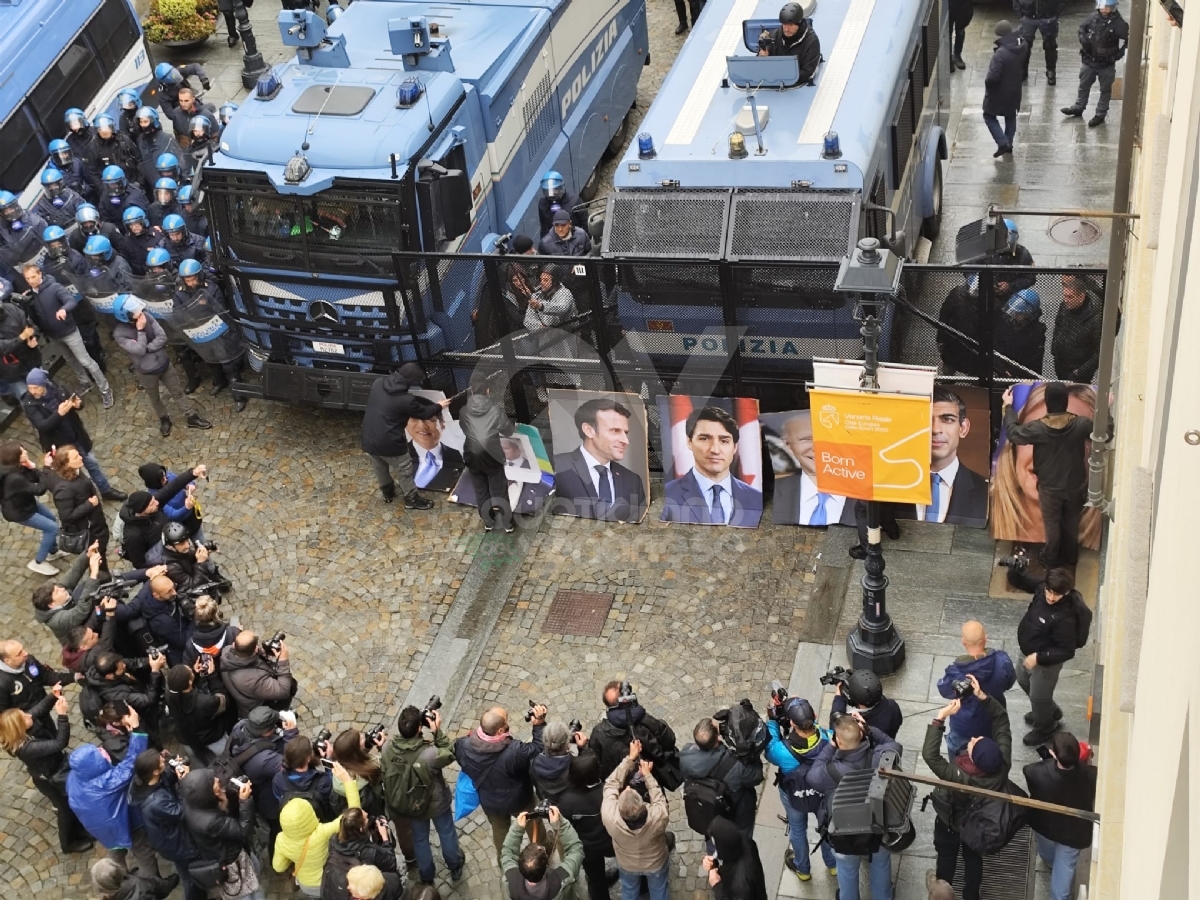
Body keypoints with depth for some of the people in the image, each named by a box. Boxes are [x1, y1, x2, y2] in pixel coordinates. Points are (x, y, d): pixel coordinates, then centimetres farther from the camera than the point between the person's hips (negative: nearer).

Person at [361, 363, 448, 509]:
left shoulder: (378, 383, -2)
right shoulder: (406, 400, -22)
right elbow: (423, 413, -4)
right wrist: (438, 407, 16)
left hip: (369, 439, 7)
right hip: (389, 442, -7)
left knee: (380, 469, 28)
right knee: (404, 470, 16)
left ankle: (387, 493, 49)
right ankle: (412, 499, 31)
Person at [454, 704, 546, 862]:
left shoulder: (465, 746, -30)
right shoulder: (515, 751, -43)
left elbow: (455, 752, -6)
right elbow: (539, 750, -27)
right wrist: (539, 724, -29)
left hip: (489, 802, 3)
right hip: (518, 800, -3)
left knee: (499, 830, 33)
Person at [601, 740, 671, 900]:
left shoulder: (609, 816, -43)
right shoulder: (658, 817, -45)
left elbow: (611, 784, -26)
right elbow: (659, 799, -21)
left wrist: (630, 758, -23)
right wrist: (647, 775, -14)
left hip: (627, 864, 1)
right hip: (655, 863, -1)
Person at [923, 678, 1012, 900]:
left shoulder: (960, 778, -48)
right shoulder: (1002, 763, -37)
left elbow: (929, 754, -48)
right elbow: (1002, 720, -29)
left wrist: (941, 717, -50)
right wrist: (983, 696, -38)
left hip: (950, 823, -3)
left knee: (946, 857, 26)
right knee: (974, 858, 29)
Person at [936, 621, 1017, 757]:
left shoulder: (956, 671, -35)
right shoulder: (1002, 660, -28)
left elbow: (944, 690, -13)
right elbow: (1009, 682, -6)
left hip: (965, 726, -3)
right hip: (994, 721, 3)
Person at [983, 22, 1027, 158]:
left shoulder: (1000, 54, -32)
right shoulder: (1023, 45, -9)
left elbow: (993, 77, -32)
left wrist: (986, 81, -12)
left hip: (999, 92, -7)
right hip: (1015, 89, 7)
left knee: (989, 116, 13)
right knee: (1011, 117, 24)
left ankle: (1003, 143, 2)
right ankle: (1008, 144, 33)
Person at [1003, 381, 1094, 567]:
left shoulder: (1037, 428, -24)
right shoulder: (1081, 424, -20)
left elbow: (1012, 433, -5)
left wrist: (1008, 407, 5)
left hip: (1050, 487, -2)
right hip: (1075, 486, 2)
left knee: (1052, 524, 18)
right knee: (1071, 523, 22)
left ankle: (1051, 560, 33)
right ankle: (1070, 558, 39)